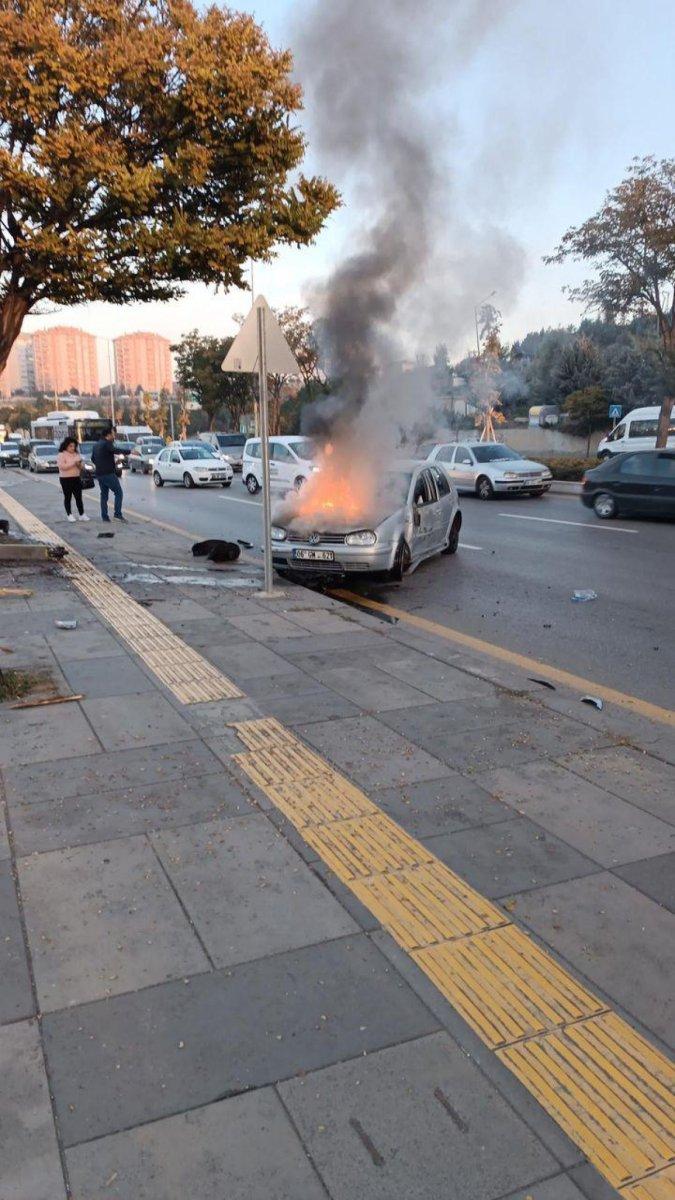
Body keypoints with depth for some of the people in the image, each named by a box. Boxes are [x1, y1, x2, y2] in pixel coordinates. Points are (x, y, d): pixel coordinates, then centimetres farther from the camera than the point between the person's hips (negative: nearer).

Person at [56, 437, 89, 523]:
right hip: (66, 479, -5)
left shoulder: (76, 454, 13)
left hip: (76, 478, 5)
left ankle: (82, 515, 5)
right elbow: (62, 466, -20)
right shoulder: (61, 455, -6)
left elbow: (81, 467, 19)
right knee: (68, 497, 3)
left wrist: (79, 464, -5)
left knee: (79, 497, 2)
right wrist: (73, 463, -22)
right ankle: (69, 515, 12)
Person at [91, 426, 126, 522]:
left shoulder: (97, 445, 16)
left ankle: (104, 516, 10)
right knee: (119, 493, -4)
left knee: (104, 495, 12)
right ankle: (118, 514, -11)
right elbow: (115, 450, -32)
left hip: (99, 474, 9)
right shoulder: (107, 444, -12)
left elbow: (93, 458, 26)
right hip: (109, 474, -9)